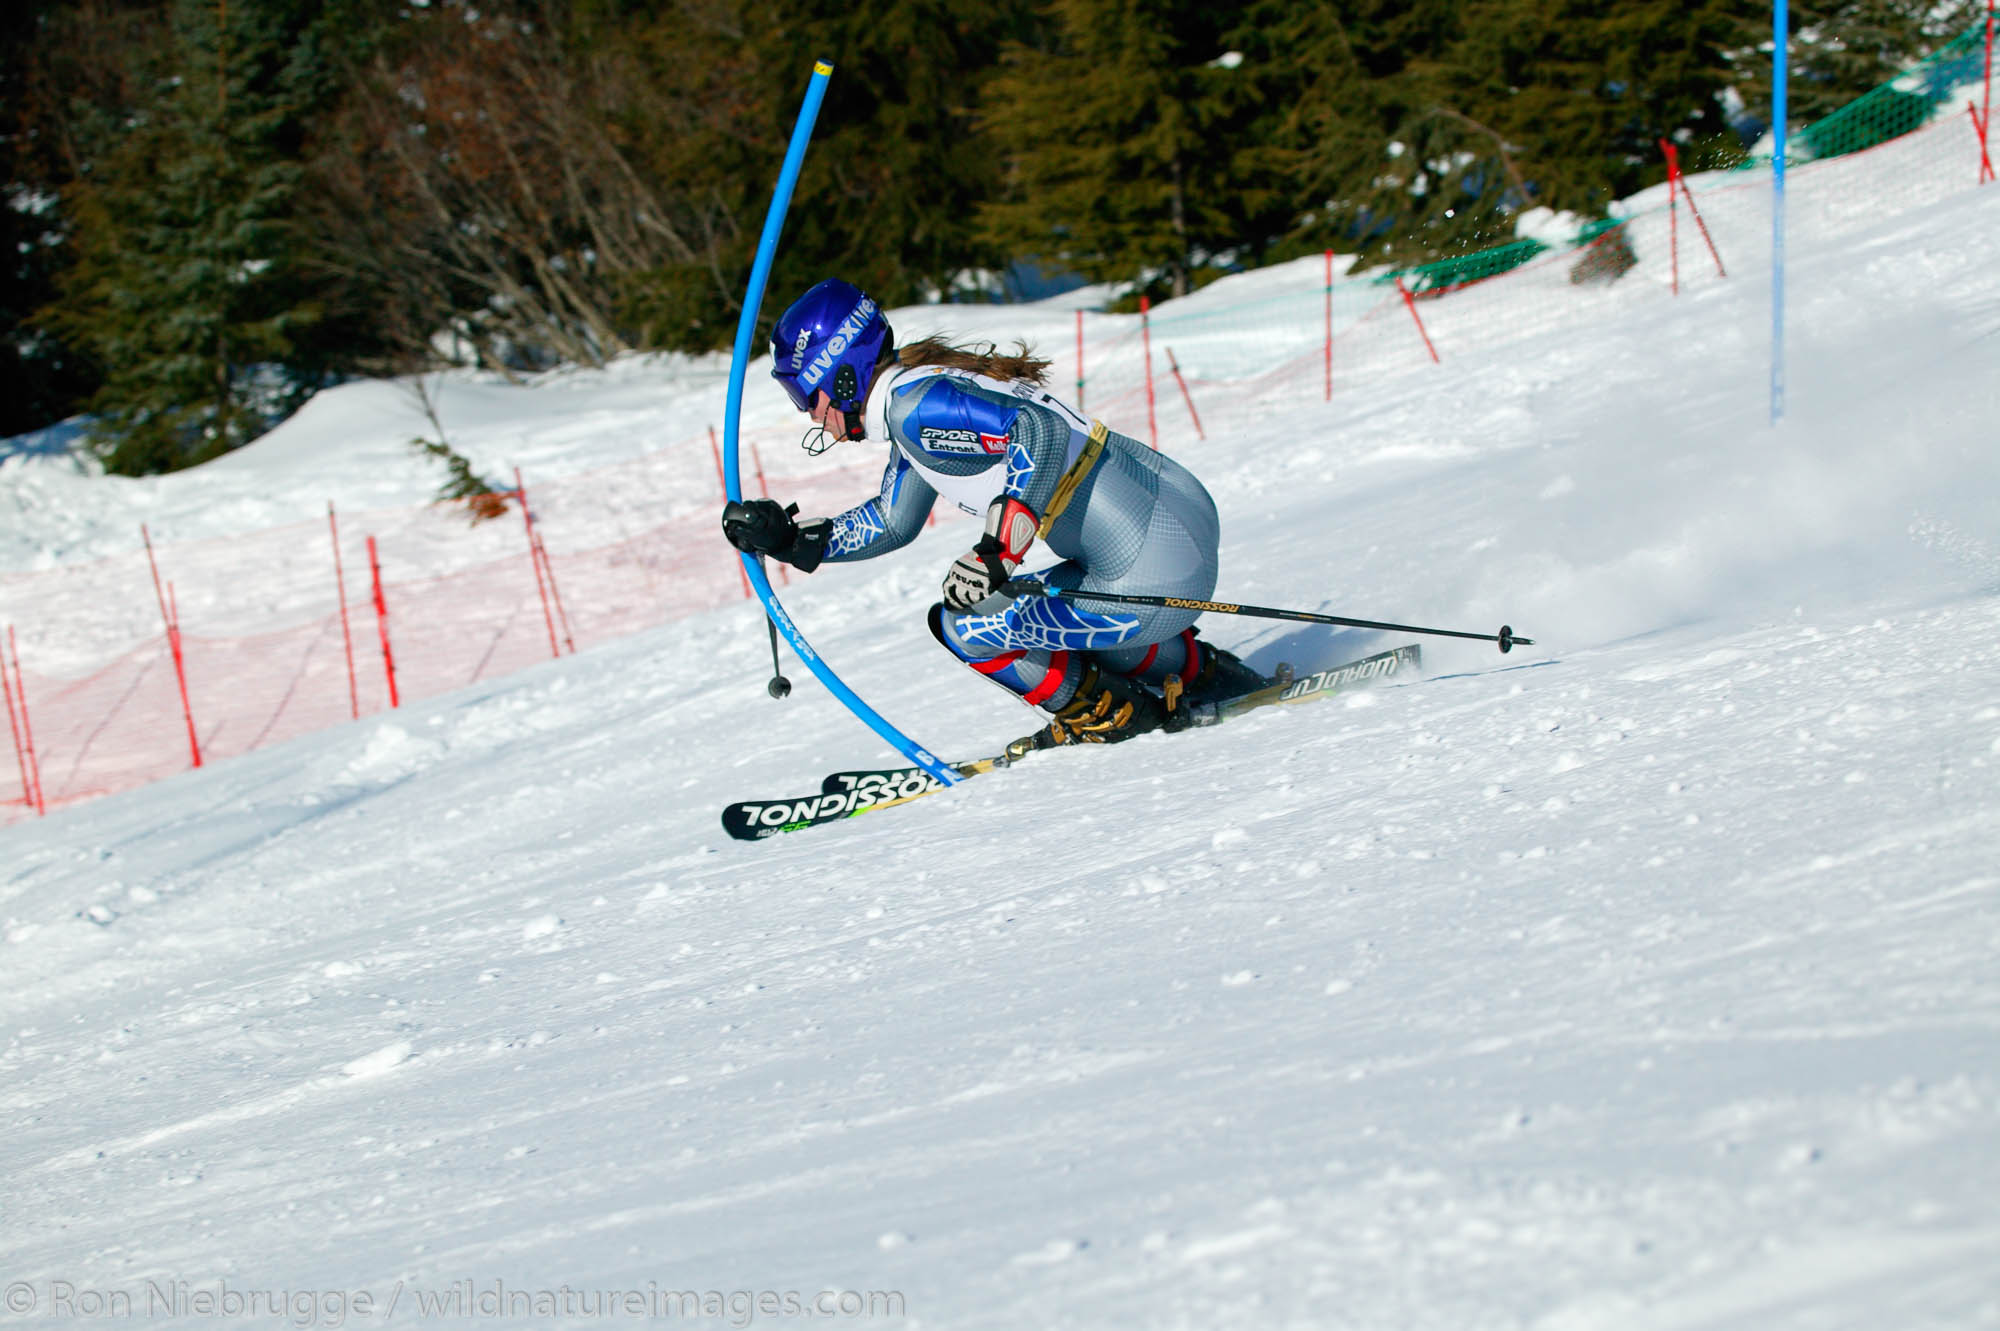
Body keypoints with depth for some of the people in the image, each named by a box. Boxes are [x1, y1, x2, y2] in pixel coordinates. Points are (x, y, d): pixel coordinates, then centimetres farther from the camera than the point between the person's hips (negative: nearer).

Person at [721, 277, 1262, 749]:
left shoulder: (913, 404, -14)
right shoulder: (918, 393, 17)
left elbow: (1041, 430, -29)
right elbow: (891, 524, 29)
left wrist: (996, 551, -34)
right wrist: (791, 540, 21)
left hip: (1154, 575, -10)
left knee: (960, 623, -5)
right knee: (1002, 607, 30)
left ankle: (1108, 713, 10)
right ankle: (1203, 673, 30)